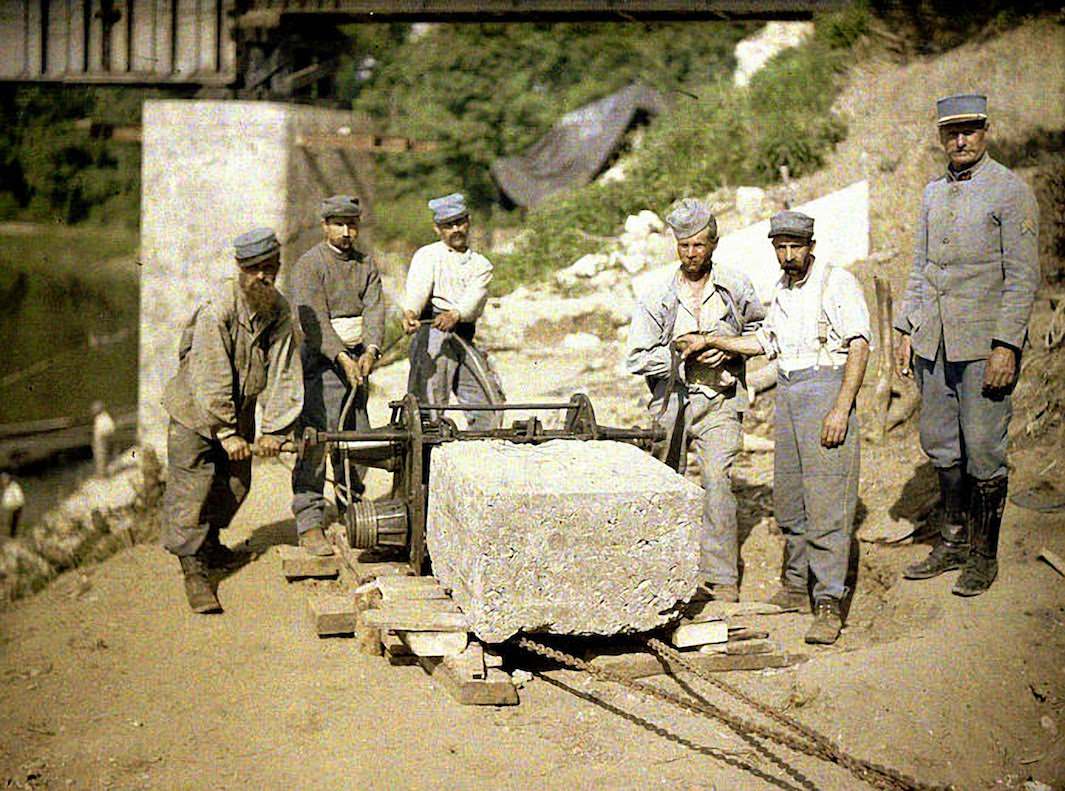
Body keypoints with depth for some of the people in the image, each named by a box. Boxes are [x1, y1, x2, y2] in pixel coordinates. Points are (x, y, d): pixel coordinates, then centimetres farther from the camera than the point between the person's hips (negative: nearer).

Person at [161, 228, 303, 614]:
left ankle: (210, 541, 40)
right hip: (195, 411, -6)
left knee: (235, 485, 15)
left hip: (240, 411, 6)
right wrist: (226, 433, -21)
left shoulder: (279, 310, -6)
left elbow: (283, 373, -7)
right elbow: (211, 379, -24)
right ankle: (193, 568, -2)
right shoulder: (217, 309, -25)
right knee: (191, 490, -8)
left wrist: (273, 429, -11)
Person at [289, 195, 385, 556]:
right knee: (315, 440, -12)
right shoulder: (308, 265, -7)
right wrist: (342, 358, -23)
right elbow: (314, 320, -15)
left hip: (357, 358, 6)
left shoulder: (366, 264, 12)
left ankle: (352, 506, 28)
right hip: (321, 360, -6)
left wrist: (370, 351, -16)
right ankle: (309, 525, -13)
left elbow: (374, 308, 1)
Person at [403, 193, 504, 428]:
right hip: (431, 333, -4)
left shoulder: (481, 265, 19)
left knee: (491, 403, 1)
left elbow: (474, 299, -3)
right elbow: (417, 288, -11)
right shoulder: (427, 255, 10)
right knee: (429, 404, -14)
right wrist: (410, 312, -35)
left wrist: (455, 314, -27)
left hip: (465, 340, 4)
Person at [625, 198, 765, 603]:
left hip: (719, 401, -1)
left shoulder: (737, 287, 2)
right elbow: (636, 358, -3)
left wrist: (728, 348, -1)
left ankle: (721, 580, -9)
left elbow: (760, 331, 18)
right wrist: (681, 351, -13)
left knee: (718, 482, -14)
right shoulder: (656, 297, -2)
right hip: (670, 401, 1)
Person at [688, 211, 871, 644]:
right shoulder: (782, 289, 16)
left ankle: (829, 604, -11)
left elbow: (859, 346, -14)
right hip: (787, 392, 8)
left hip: (826, 388, -8)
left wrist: (841, 409, -20)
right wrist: (712, 342, 26)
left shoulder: (837, 282, -8)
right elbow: (766, 341, 30)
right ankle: (794, 587, 24)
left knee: (826, 499, -11)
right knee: (788, 496, 11)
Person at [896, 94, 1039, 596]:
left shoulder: (1011, 191, -7)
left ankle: (984, 556, 13)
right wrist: (906, 330, 11)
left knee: (982, 451, -1)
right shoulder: (933, 192, 13)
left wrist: (1007, 346, -17)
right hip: (934, 342, 6)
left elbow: (1023, 277, -11)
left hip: (985, 344, -6)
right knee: (940, 444, 12)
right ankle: (954, 542, 26)